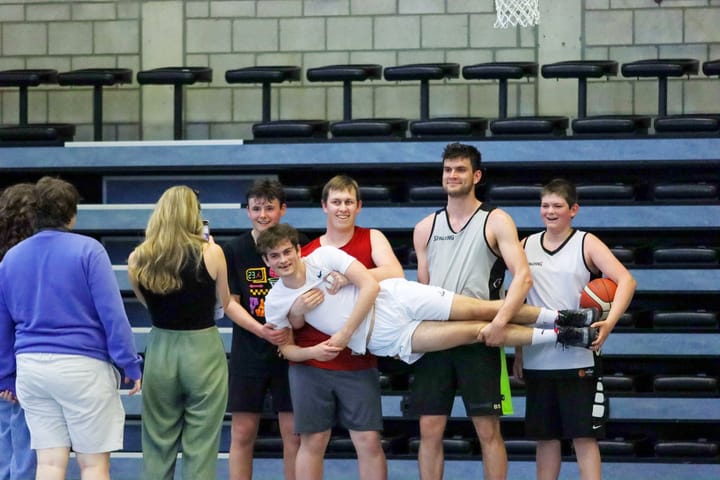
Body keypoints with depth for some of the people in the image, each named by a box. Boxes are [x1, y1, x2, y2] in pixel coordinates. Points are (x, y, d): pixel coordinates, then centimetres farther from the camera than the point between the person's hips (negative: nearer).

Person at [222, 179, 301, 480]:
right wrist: (261, 330, -18)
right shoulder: (234, 251, 0)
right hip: (248, 353, 0)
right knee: (242, 433, 2)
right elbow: (231, 303, -2)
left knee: (293, 432, 1)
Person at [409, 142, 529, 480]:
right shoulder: (426, 228, 13)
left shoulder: (495, 222, -1)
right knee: (429, 430, 2)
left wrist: (500, 321, -25)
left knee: (488, 430, -2)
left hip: (479, 339, -4)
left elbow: (522, 276, -12)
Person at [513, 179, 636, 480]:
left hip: (578, 358, -4)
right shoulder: (527, 246, 10)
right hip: (537, 360, 4)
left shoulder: (586, 244, -1)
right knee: (545, 436, 9)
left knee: (584, 436, -4)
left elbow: (626, 280, -13)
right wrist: (518, 353, 10)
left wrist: (609, 322, -28)